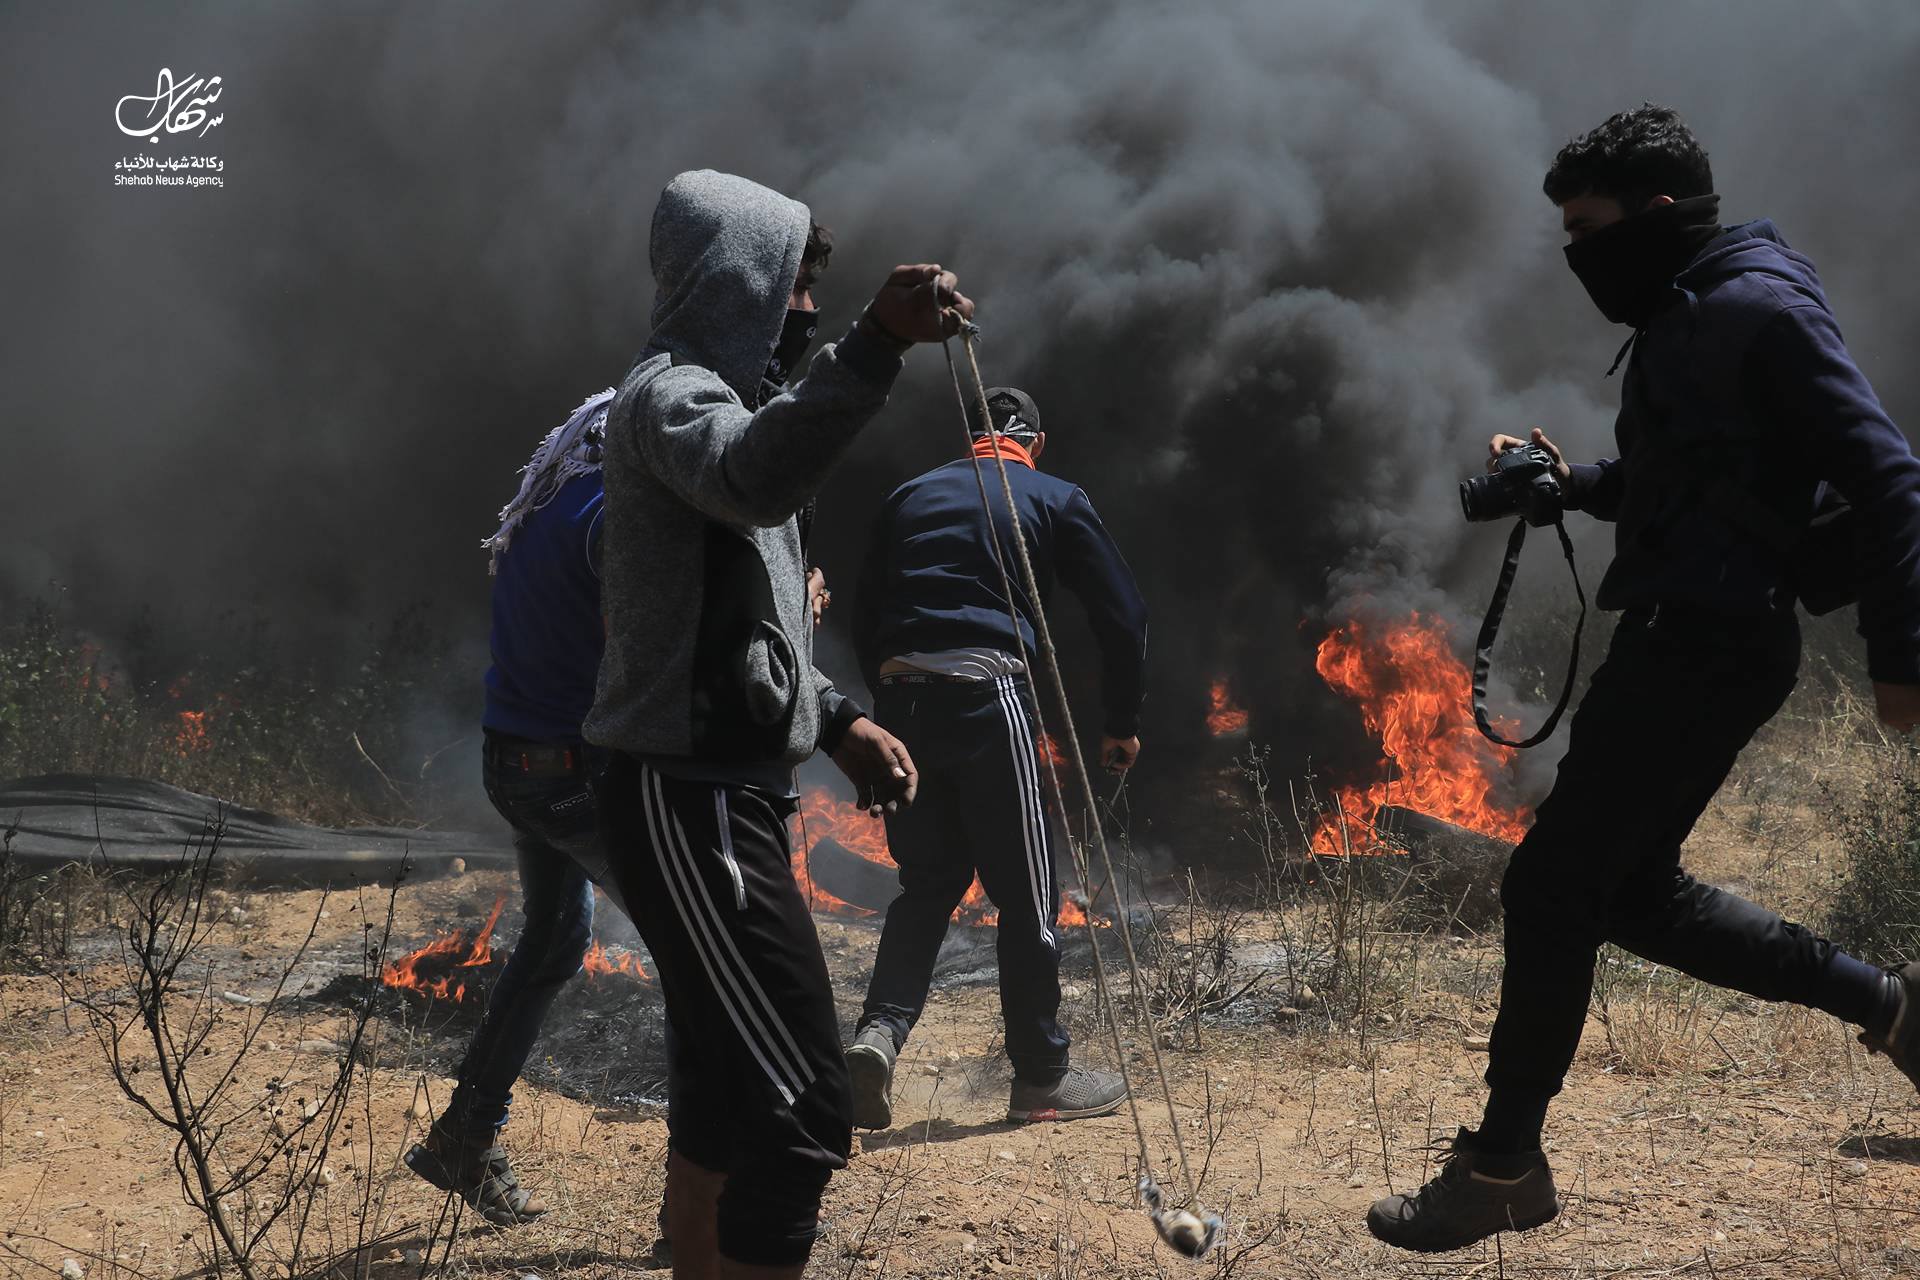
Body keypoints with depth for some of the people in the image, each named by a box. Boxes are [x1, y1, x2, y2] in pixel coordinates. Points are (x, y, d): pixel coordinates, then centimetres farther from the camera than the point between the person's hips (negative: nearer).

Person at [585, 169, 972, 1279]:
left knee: (728, 1088, 17)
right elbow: (758, 477, -39)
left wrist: (836, 718, 14)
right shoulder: (670, 395, -12)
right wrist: (876, 346, -52)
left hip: (721, 796, 11)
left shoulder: (707, 395, 22)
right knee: (801, 1109, -15)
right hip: (692, 804, -11)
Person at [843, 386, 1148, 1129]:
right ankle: (1041, 1079, 14)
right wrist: (1122, 723, 17)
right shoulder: (1054, 501, 11)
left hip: (901, 704, 4)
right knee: (1025, 893, 6)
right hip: (986, 699, -4)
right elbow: (1123, 614, 8)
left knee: (927, 883, 17)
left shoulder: (912, 497, 21)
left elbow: (864, 621, 20)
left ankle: (881, 1030, -4)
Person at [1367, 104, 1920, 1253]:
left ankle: (1505, 1164, 4)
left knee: (1553, 884, -6)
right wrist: (1572, 483, 8)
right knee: (1631, 888, 16)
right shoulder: (1679, 321, 16)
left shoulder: (1760, 312, -13)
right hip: (1682, 639, 10)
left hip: (1707, 643, -10)